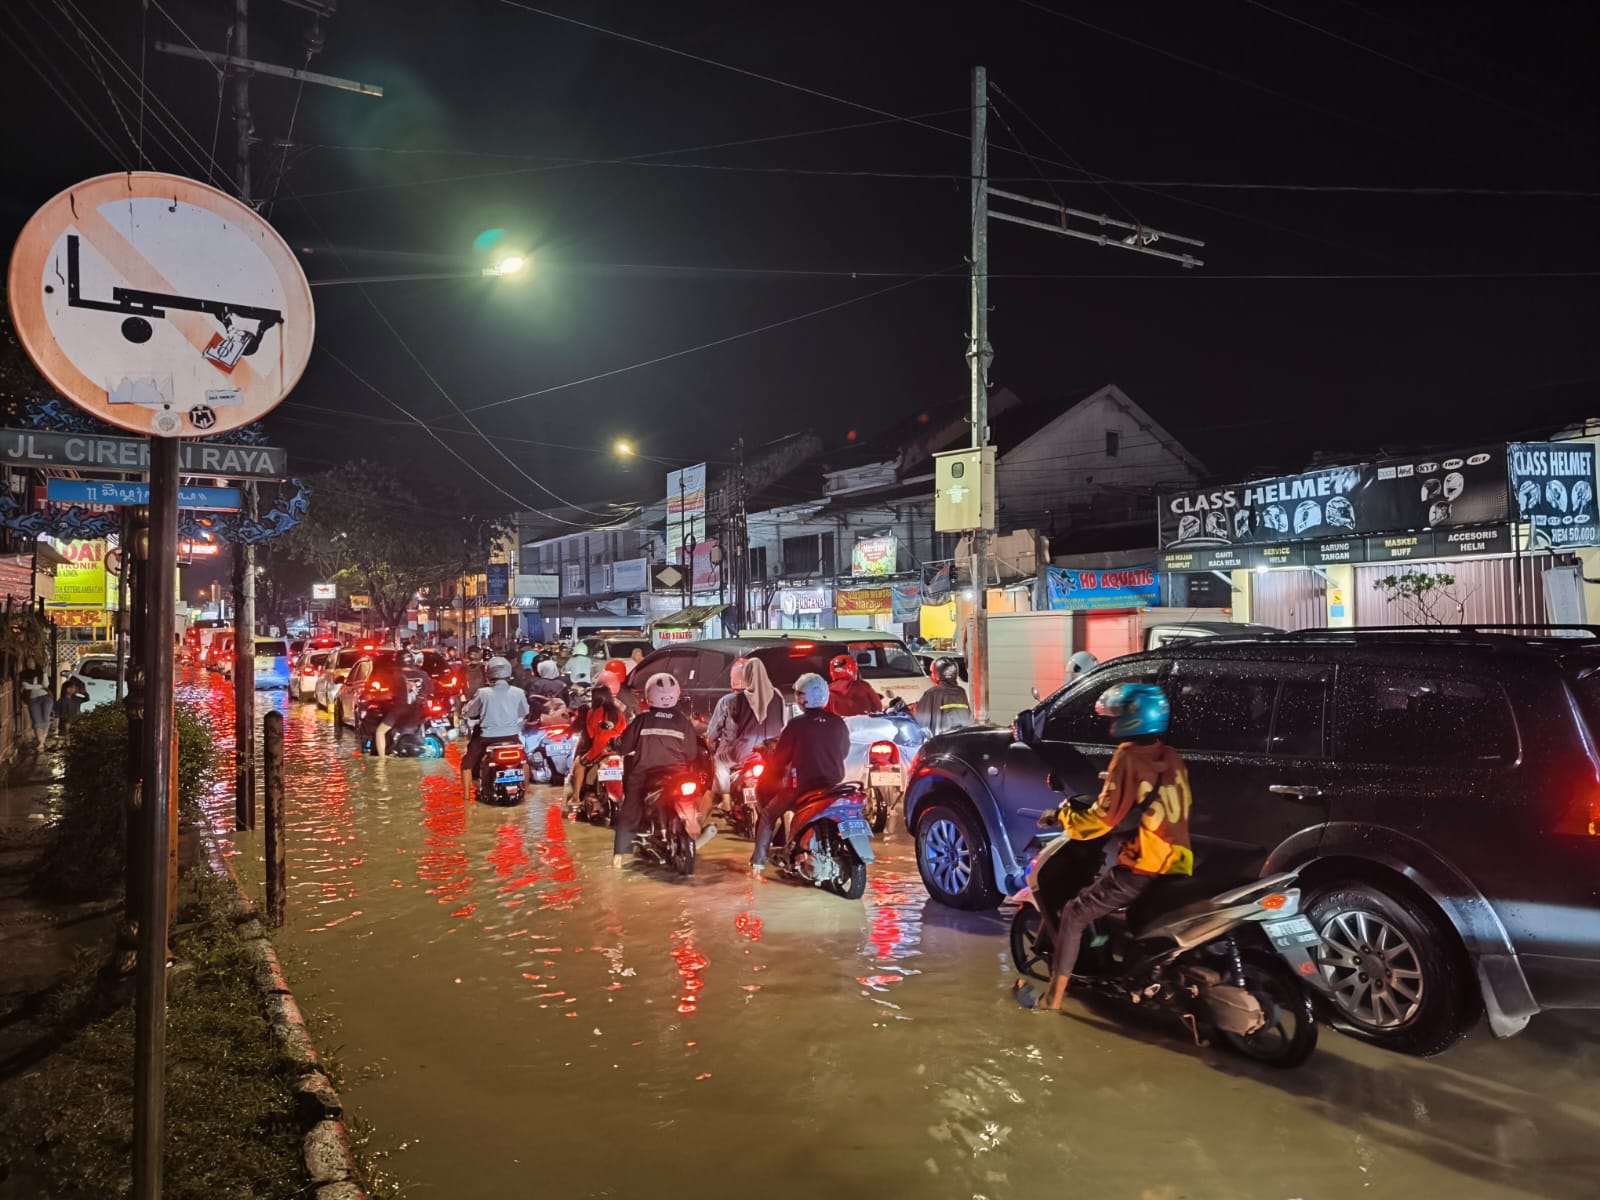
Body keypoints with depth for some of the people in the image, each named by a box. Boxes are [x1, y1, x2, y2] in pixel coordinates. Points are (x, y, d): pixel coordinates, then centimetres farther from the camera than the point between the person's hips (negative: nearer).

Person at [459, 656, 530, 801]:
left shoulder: (483, 693, -12)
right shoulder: (518, 693, -6)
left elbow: (467, 713, -1)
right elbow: (525, 714, 9)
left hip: (487, 737, -3)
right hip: (512, 736, 3)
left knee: (467, 762, 16)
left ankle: (466, 795, 8)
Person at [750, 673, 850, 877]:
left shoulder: (796, 725, -11)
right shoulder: (839, 723, 1)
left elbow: (779, 758, -4)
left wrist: (772, 776, 16)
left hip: (802, 787, -4)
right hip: (834, 787, 4)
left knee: (768, 814, 18)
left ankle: (758, 862, 13)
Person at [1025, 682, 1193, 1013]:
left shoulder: (1129, 758, -11)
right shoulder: (1173, 760, 10)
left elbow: (1104, 817, -12)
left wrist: (1068, 817, 6)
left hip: (1143, 867, -7)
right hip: (1178, 863, 8)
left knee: (1075, 914, 4)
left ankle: (1054, 996, 4)